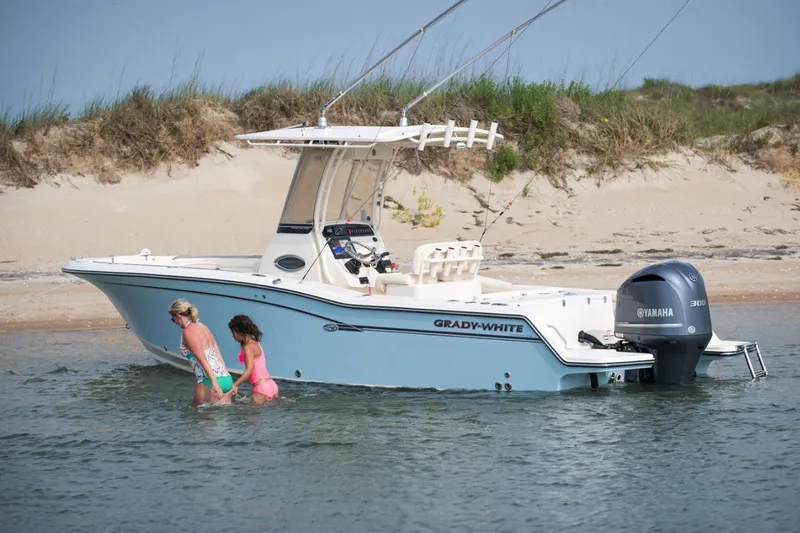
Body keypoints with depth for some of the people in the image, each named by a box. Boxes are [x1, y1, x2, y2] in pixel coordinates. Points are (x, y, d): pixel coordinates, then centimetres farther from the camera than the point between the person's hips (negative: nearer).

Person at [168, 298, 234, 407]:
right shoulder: (203, 327, 19)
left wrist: (214, 383, -22)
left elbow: (202, 359, -15)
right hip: (226, 379, 8)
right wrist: (230, 384, 21)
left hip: (209, 382, -8)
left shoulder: (188, 332, -6)